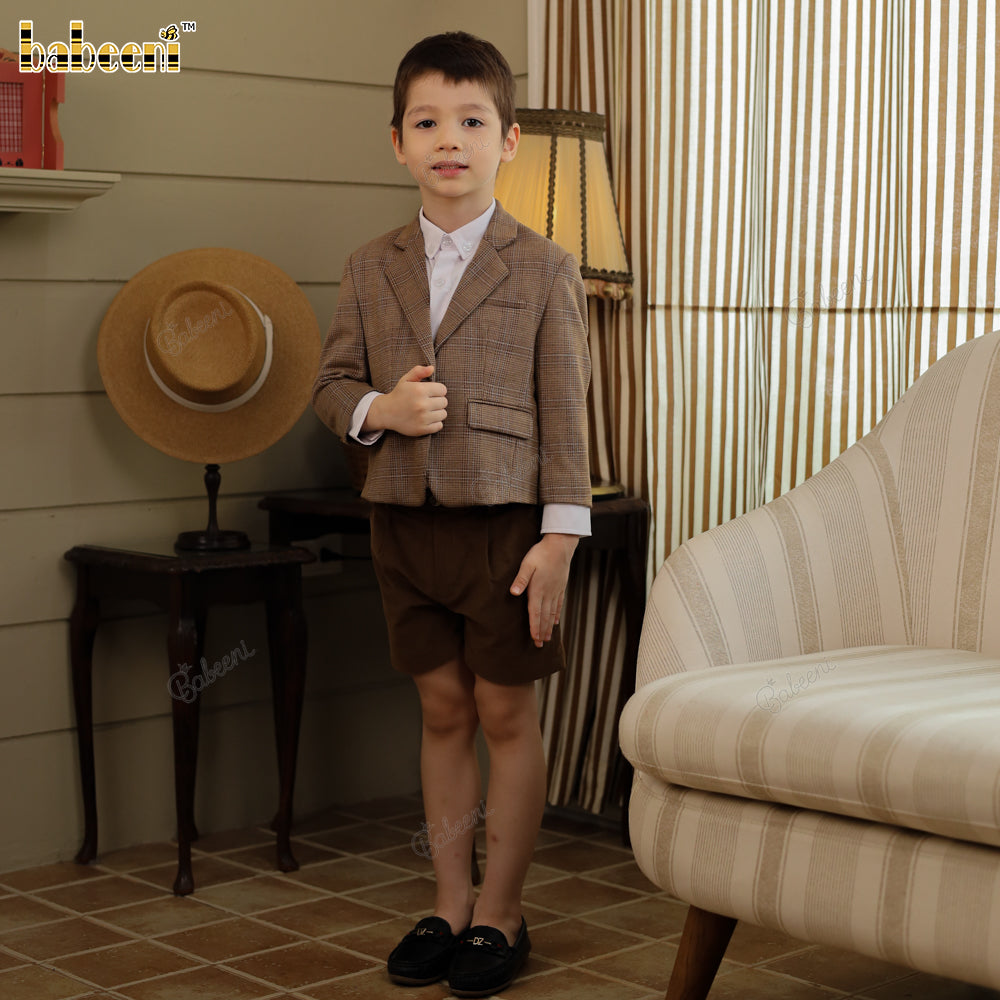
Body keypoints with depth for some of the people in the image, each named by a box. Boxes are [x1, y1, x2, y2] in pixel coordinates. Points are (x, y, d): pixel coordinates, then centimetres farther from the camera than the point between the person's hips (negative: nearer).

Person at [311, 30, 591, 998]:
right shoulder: (370, 268, 8)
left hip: (505, 518, -3)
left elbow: (565, 409, -5)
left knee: (506, 714, 3)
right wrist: (378, 409, -11)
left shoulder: (544, 269, -2)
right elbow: (330, 381, 12)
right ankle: (449, 904, 22)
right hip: (405, 519, 3)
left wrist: (560, 535, -11)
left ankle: (500, 915, 15)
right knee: (443, 711, 11)